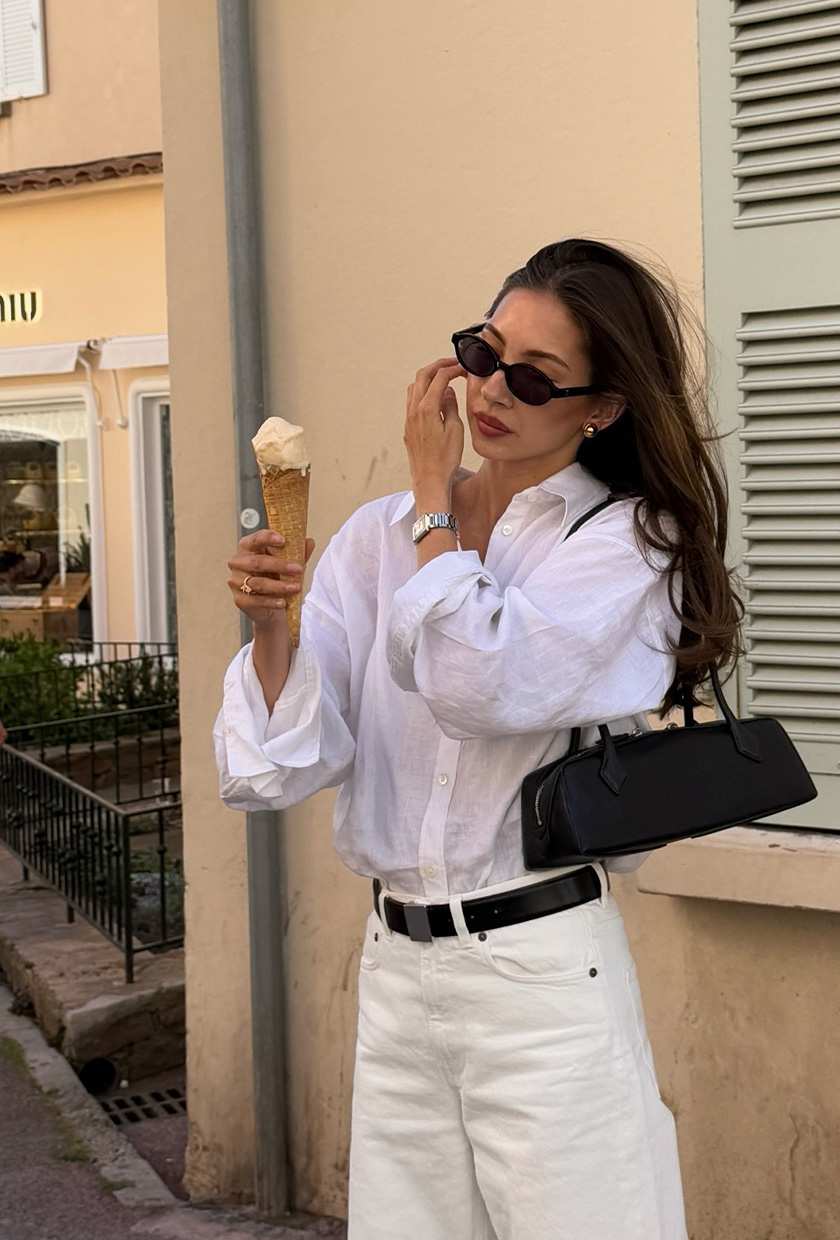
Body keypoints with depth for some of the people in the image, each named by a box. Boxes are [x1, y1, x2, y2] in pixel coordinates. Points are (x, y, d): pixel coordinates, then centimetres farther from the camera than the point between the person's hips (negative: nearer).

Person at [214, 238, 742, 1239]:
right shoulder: (377, 535, 6)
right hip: (395, 971, 4)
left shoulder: (626, 542, -5)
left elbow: (485, 687, -22)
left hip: (546, 973, -4)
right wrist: (271, 628, -19)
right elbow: (288, 768, 1)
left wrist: (434, 492, -10)